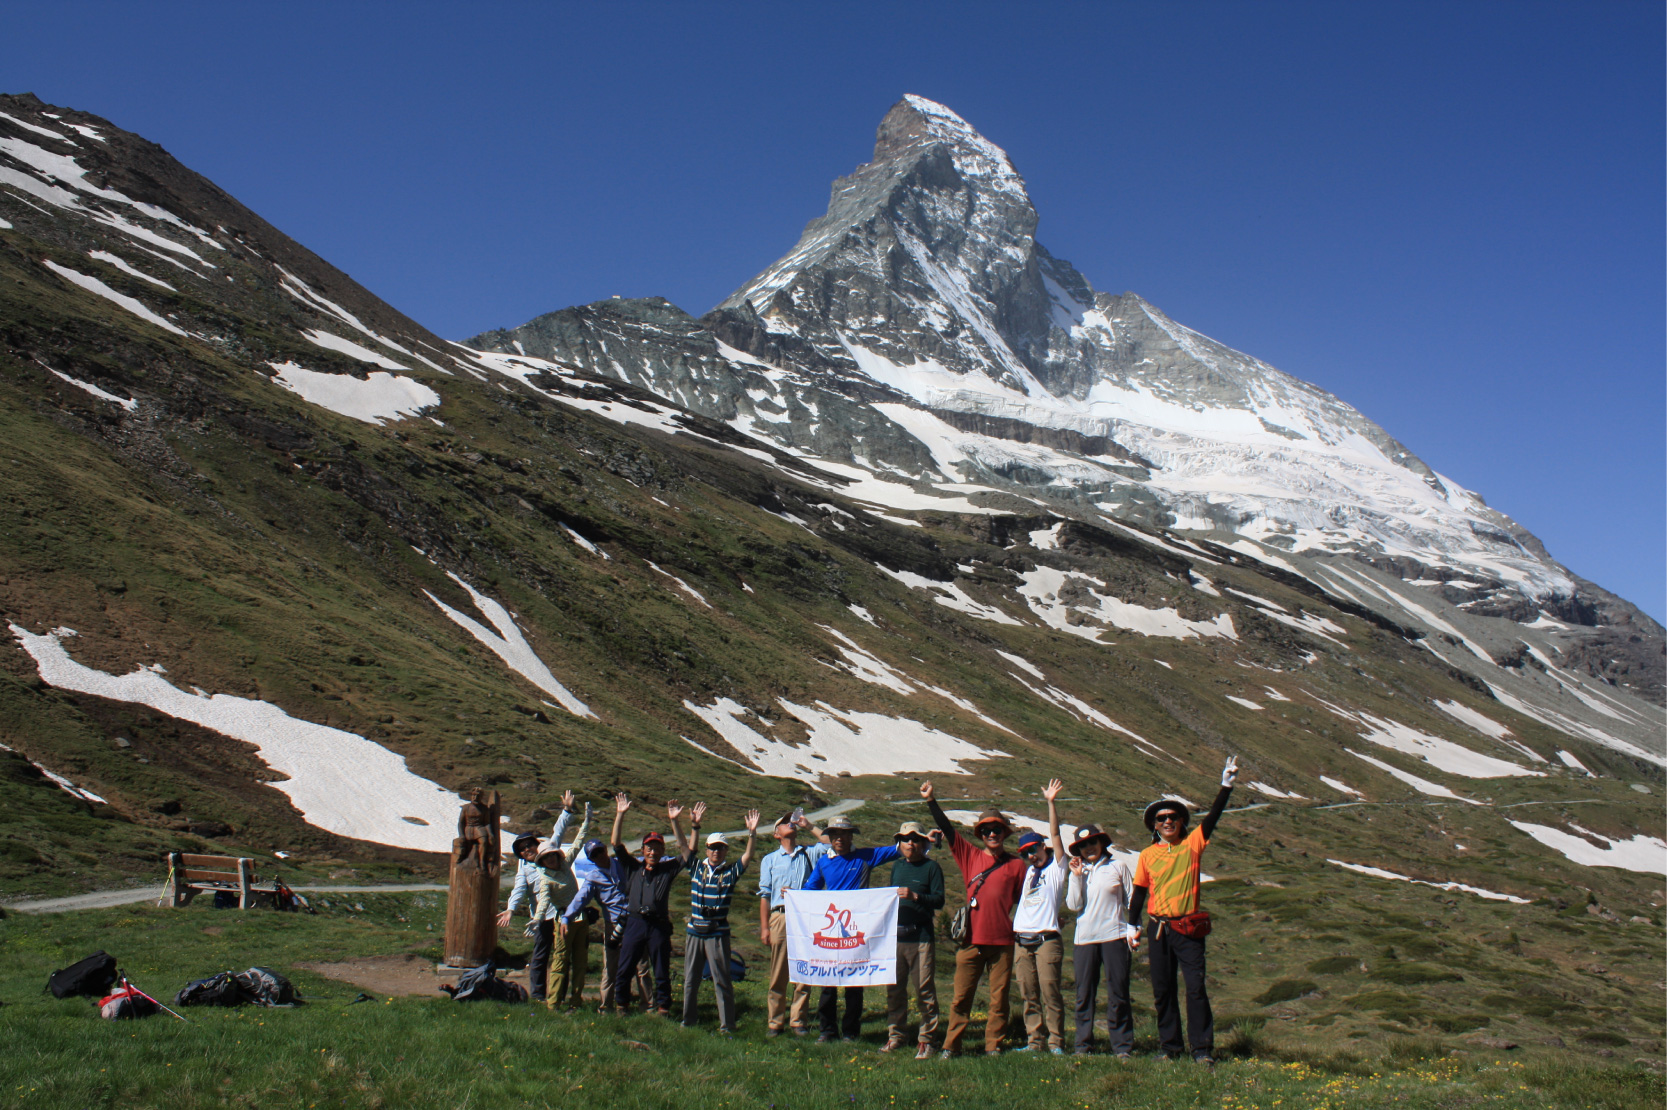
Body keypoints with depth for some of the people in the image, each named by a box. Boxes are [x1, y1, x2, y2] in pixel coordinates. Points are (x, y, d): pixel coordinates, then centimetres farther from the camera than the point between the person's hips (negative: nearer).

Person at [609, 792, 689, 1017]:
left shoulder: (668, 869, 8)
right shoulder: (633, 867, 11)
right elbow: (616, 844, 6)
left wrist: (674, 821, -9)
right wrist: (620, 815, -2)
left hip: (659, 925, -1)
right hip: (635, 922, 1)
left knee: (662, 971, 4)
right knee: (624, 969, 2)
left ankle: (662, 1006, 13)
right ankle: (621, 1004, 16)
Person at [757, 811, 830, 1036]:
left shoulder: (809, 854, 17)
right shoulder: (769, 860, 16)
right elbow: (764, 895, 11)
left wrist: (809, 827, 8)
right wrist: (764, 928, 2)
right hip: (779, 916, 0)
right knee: (778, 974, -1)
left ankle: (798, 1021, 8)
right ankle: (775, 1022, 6)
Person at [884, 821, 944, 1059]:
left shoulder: (931, 867, 0)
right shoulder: (897, 866, 18)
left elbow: (939, 900, -9)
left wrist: (915, 896, -20)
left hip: (921, 936, -6)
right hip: (895, 935, 6)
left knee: (924, 989, -4)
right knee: (894, 988, 9)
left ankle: (927, 1039, 2)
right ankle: (895, 1035, 19)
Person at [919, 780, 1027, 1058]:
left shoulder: (1016, 864, 7)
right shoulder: (970, 856, 8)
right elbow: (948, 830, 4)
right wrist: (931, 801, -2)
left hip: (1002, 941, 0)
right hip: (971, 939, 0)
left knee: (998, 998, 4)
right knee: (961, 996, 1)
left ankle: (994, 1046, 14)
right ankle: (951, 1046, 8)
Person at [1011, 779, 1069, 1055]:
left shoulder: (1055, 868, 6)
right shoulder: (1029, 872, 22)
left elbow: (1054, 834, -2)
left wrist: (1051, 802, -8)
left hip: (1046, 939, -6)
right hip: (1021, 941, 6)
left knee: (1050, 993, -7)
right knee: (1029, 996, 4)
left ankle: (1056, 1043, -2)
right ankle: (1035, 1041, 9)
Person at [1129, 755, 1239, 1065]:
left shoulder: (1191, 845, 2)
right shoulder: (1148, 855, 7)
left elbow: (1212, 817, -7)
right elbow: (1139, 893, 11)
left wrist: (1226, 787, -16)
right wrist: (1132, 924, 5)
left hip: (1188, 927, -2)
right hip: (1159, 928, 2)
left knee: (1196, 987, -8)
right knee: (1162, 990, 7)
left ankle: (1203, 1049, -3)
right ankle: (1170, 1047, 18)